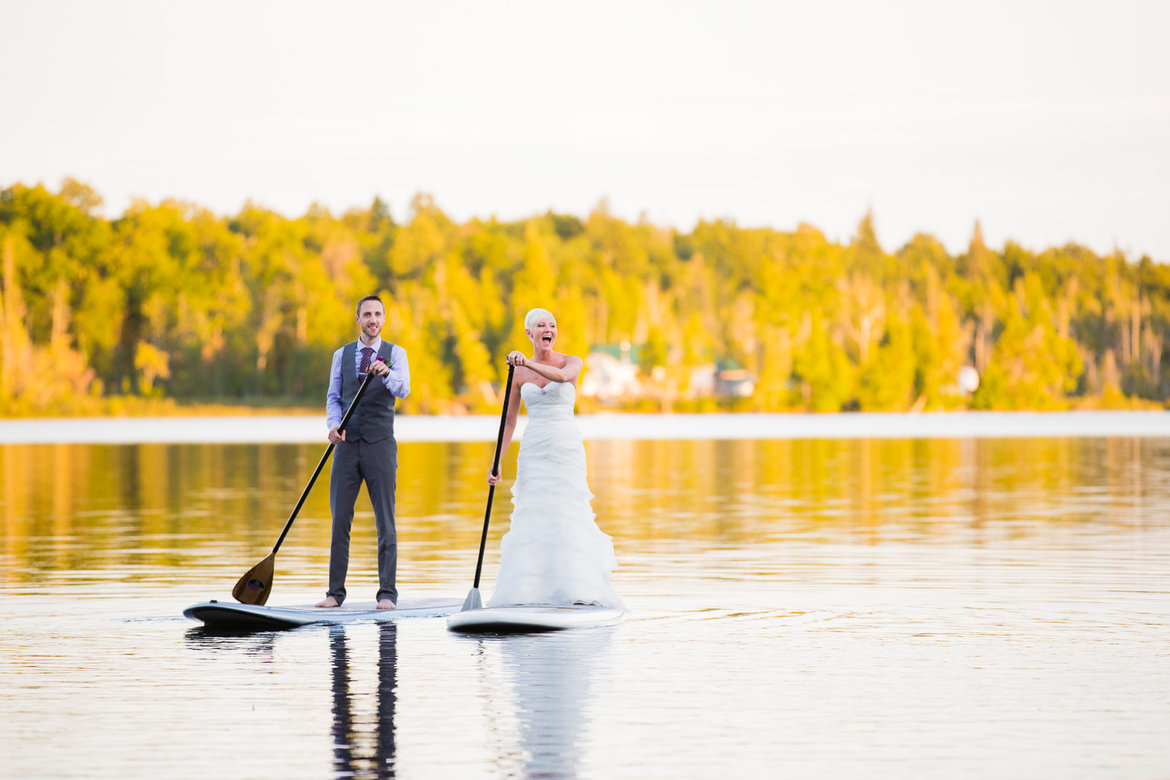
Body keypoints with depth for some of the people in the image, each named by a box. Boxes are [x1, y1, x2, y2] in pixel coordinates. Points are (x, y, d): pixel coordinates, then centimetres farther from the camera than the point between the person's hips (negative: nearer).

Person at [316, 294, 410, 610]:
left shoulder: (395, 353, 2)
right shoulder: (342, 355, 12)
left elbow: (403, 389, -14)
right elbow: (333, 397, 11)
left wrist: (386, 373, -36)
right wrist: (335, 425, -9)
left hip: (380, 444, -3)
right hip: (347, 443, 3)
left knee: (385, 522, -3)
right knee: (340, 519, 2)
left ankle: (387, 593, 0)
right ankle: (335, 592, 7)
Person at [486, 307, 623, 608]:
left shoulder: (572, 363, 0)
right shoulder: (519, 373, 7)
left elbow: (561, 377, -25)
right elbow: (509, 420, 10)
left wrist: (527, 363, -39)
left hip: (566, 449, -2)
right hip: (533, 451, 2)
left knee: (568, 515, -8)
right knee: (531, 518, -3)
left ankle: (580, 591, -5)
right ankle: (526, 591, 1)